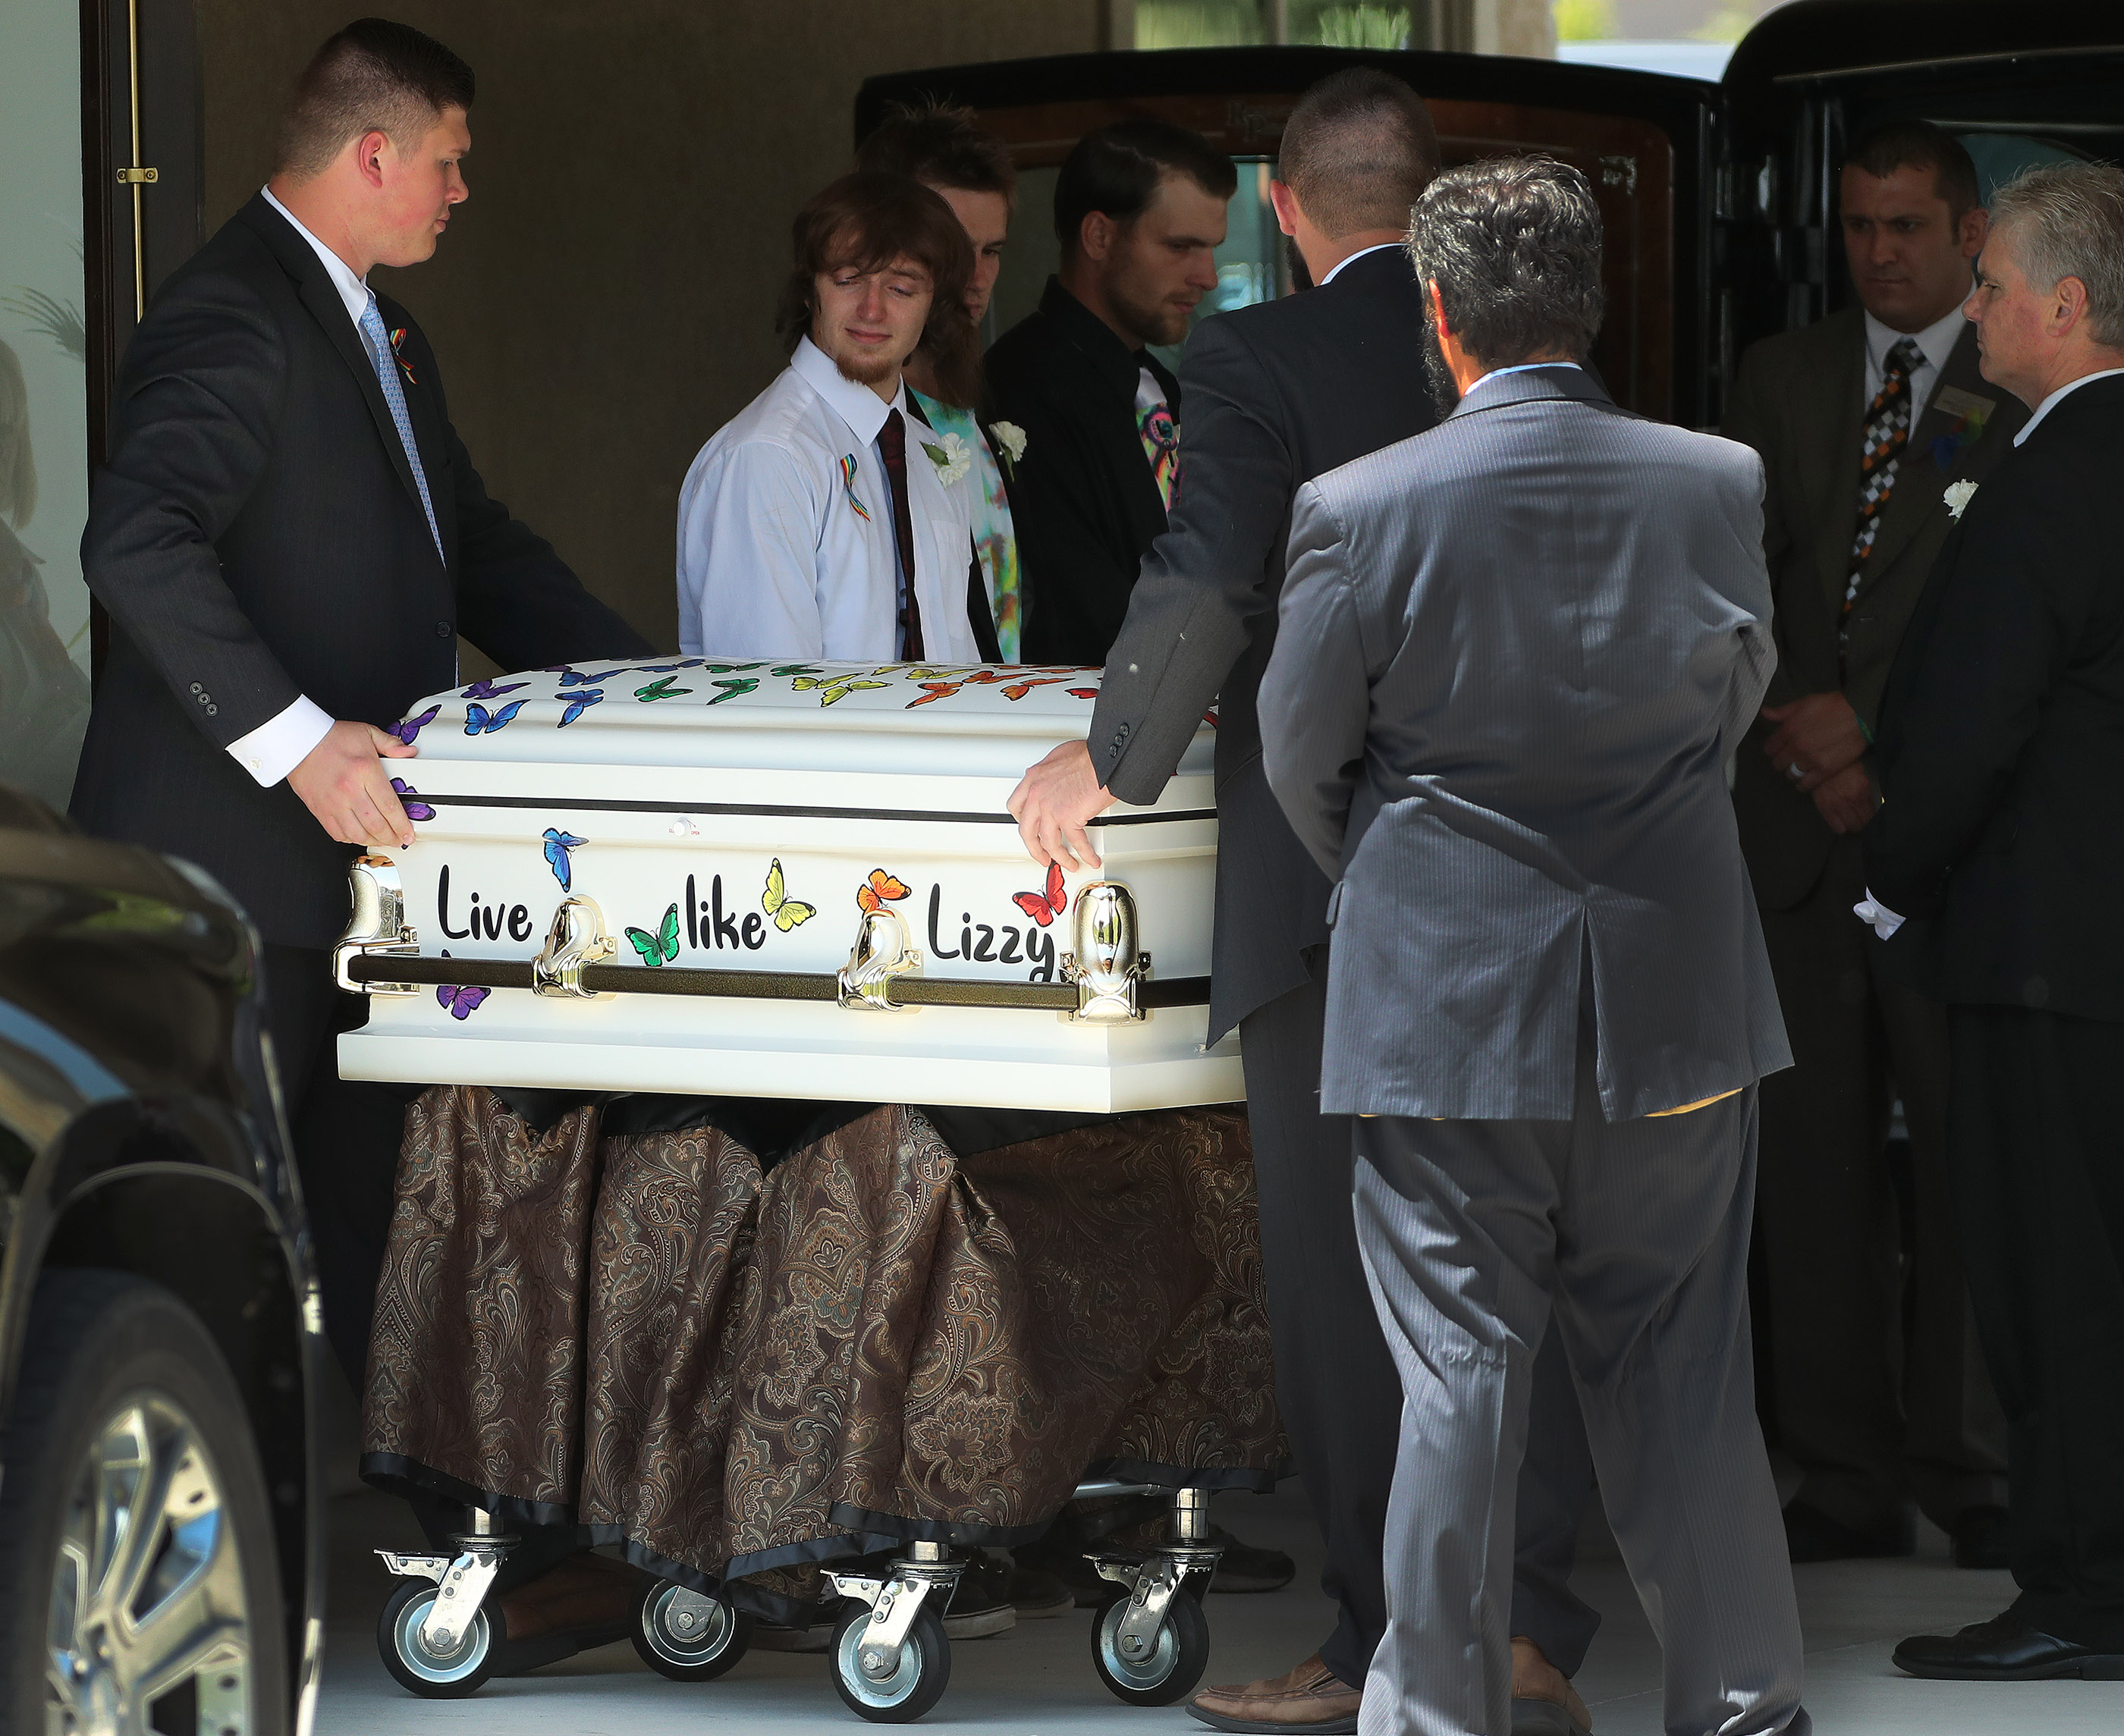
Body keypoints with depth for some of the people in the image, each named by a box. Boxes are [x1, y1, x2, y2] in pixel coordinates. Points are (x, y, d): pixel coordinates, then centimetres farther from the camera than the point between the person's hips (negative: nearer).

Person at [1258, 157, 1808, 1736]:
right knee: (1684, 1375, 12)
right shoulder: (1723, 485, -6)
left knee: (1458, 1384, 5)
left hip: (1444, 1001, -2)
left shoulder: (1360, 510, -13)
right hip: (1675, 998, 2)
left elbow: (1300, 760, 0)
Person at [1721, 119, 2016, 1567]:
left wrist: (1868, 720, -11)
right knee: (1815, 1161, 3)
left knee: (1969, 1158, -1)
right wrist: (1794, 743, -4)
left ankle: (1973, 1483, 7)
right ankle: (1849, 1485, 8)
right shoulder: (1781, 380, 15)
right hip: (1799, 826, 3)